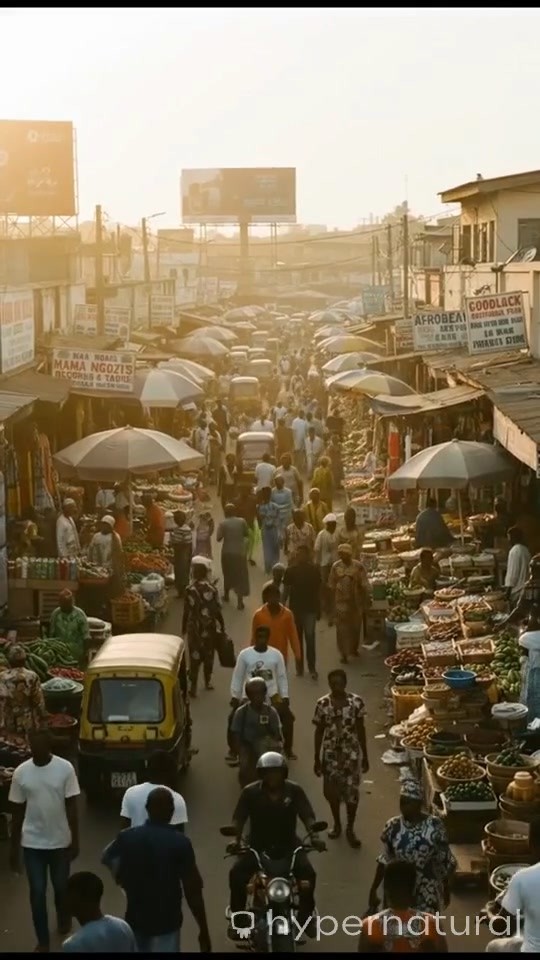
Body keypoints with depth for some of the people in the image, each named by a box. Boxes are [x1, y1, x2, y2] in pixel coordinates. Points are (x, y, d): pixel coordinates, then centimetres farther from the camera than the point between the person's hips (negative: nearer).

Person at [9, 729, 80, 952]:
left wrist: (75, 840, -6)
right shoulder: (21, 772, -7)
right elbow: (17, 812, -1)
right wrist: (13, 848, 1)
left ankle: (63, 919, 46)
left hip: (60, 841, 0)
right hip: (32, 843, 0)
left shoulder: (65, 768, -11)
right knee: (37, 892, 2)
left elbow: (71, 807, -5)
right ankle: (43, 941, 16)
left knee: (61, 887, 15)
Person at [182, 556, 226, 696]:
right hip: (210, 628, 1)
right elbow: (217, 611, -6)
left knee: (195, 656, 3)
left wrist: (184, 628, 6)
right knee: (209, 655, 18)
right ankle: (208, 681, 32)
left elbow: (186, 612, -7)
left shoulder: (190, 590, -12)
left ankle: (193, 686, -3)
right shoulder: (212, 589, -10)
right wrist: (222, 628, 5)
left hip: (194, 628, -1)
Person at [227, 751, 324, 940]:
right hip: (258, 846, 0)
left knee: (308, 873, -23)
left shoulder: (294, 791, -5)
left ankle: (306, 917, -2)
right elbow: (239, 818, -9)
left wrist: (314, 836, -30)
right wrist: (235, 839, -27)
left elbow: (307, 816, -11)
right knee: (236, 873, -24)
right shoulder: (250, 792, -6)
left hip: (288, 845, 0)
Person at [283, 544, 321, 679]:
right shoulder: (290, 571, -2)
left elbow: (318, 590, 3)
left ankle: (312, 668, -2)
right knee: (297, 639, 9)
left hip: (310, 609, -2)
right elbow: (286, 590, 2)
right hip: (295, 608, 2)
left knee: (310, 639, -8)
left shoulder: (314, 570, -4)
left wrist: (318, 609, 4)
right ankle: (299, 667, 19)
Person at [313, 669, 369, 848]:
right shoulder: (323, 704, -7)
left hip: (351, 753, -1)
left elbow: (361, 729, 0)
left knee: (352, 792, 1)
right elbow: (319, 732, 1)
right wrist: (317, 759, 2)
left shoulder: (356, 702, -9)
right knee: (332, 791, 11)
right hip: (330, 753, 1)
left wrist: (365, 756, 2)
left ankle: (350, 829, 17)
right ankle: (337, 824, 33)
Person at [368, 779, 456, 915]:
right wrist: (373, 889, 1)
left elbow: (445, 861, -3)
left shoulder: (434, 826, -12)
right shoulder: (393, 826, -6)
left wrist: (446, 890, 2)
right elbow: (385, 861, 2)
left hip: (428, 893, -2)